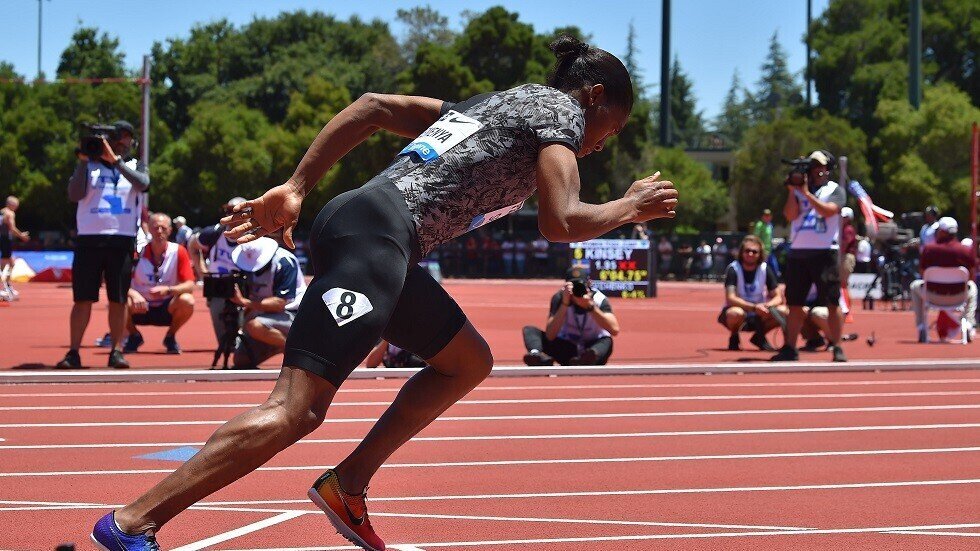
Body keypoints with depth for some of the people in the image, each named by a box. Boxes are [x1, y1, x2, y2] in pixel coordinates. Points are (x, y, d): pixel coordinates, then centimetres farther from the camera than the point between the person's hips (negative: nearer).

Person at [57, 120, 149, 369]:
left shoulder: (135, 166, 12)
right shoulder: (89, 165, 10)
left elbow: (142, 183, -12)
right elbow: (75, 194, -6)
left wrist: (115, 160, -17)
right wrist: (83, 160, -10)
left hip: (122, 240, 0)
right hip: (89, 238, 0)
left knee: (118, 300, 0)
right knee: (83, 299, -2)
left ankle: (116, 351, 5)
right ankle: (73, 353, -1)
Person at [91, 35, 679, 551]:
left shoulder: (488, 104, 29)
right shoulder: (562, 110, 6)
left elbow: (373, 106, 21)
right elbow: (561, 222, -8)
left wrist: (296, 188, 15)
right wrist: (630, 209, 11)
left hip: (357, 222, 10)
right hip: (377, 233, -10)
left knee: (469, 362, 22)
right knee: (296, 410, -15)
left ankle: (347, 483, 14)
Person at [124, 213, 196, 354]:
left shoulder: (178, 252, -7)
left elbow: (189, 286, -12)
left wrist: (168, 290, -31)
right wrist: (133, 294, -33)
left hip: (167, 310, 0)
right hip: (140, 309, 0)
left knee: (187, 301, -31)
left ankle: (170, 337, 0)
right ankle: (134, 336, 3)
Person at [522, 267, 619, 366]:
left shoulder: (599, 299, -16)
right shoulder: (559, 298, -13)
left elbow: (615, 330, -31)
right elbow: (550, 336, -25)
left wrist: (591, 306, -36)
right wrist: (565, 303, -31)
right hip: (566, 348, 2)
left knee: (606, 342, -34)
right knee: (529, 330, -16)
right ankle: (537, 355, -49)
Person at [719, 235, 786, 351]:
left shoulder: (765, 269, -3)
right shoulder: (733, 269, -15)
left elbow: (778, 297, -3)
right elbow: (730, 298, -26)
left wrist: (767, 306, -27)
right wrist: (754, 307, -39)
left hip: (758, 316, 4)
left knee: (783, 311, -22)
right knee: (736, 313, -40)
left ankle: (759, 337, 3)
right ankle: (734, 338, -5)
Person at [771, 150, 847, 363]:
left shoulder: (835, 190, 4)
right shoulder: (799, 188, 14)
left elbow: (828, 210, -14)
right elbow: (790, 215, 2)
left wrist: (806, 193, -13)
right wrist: (792, 191, -8)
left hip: (825, 254, -4)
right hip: (797, 253, 4)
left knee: (832, 303, -6)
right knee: (795, 303, 6)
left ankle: (837, 348, -2)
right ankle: (790, 348, 10)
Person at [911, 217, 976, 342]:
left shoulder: (928, 249, -10)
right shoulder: (967, 250, -8)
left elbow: (923, 274, 1)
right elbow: (971, 277, 2)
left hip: (934, 296, -1)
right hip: (958, 297, 1)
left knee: (915, 286, 32)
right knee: (972, 287, 37)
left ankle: (922, 329, 25)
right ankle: (969, 326, 23)